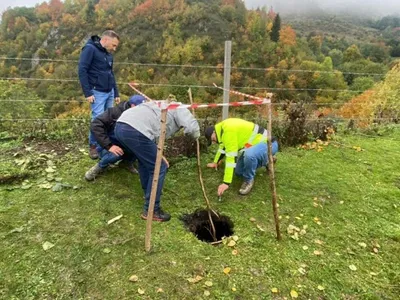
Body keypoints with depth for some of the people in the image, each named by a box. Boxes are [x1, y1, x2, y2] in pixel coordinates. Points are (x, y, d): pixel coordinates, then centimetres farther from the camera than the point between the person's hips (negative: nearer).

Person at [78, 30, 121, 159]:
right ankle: (93, 146, 8)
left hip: (110, 92, 8)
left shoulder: (108, 54, 14)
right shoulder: (90, 49, -9)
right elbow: (82, 71, -13)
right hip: (97, 92, -7)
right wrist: (87, 93, -17)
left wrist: (116, 93, 20)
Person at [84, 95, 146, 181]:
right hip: (107, 147, -4)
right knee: (116, 154, -37)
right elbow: (95, 125, -29)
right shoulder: (115, 112, -21)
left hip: (125, 146, 4)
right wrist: (109, 146, -37)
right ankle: (100, 167, -6)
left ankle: (128, 162, 3)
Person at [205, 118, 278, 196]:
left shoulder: (228, 130, -27)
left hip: (267, 143, -10)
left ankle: (249, 180, -12)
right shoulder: (223, 127, 4)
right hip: (256, 143, 10)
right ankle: (265, 160, 28)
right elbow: (223, 146, 24)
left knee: (249, 154, -41)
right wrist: (215, 162, 36)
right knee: (239, 172, 11)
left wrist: (226, 183, -31)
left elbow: (231, 156, -32)